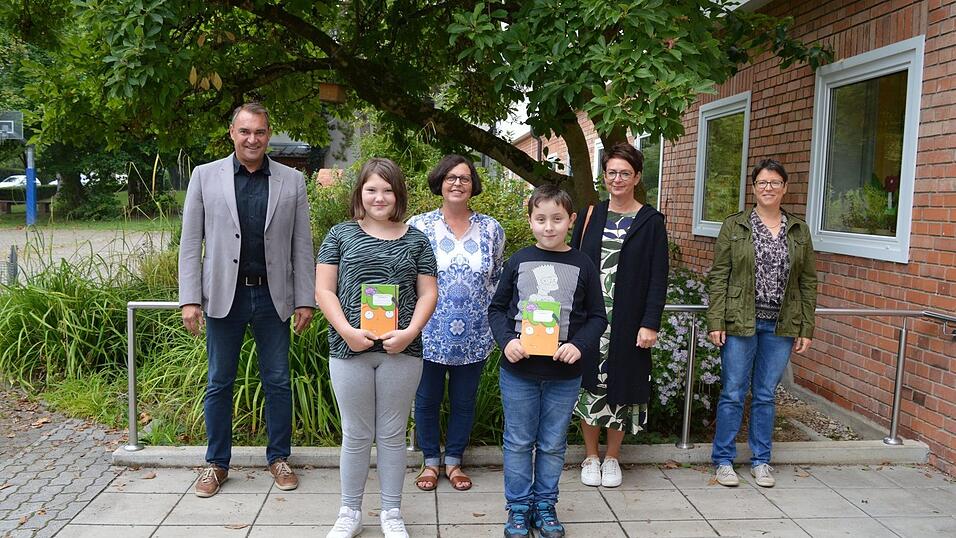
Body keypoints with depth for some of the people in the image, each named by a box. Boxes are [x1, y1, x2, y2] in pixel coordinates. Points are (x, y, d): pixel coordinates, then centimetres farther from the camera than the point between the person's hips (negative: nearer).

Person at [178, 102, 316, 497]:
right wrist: (190, 299, -5)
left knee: (278, 382, 9)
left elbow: (301, 245, 4)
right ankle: (217, 463, 24)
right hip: (223, 296, 0)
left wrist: (305, 300, 0)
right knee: (219, 383, 10)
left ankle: (279, 458, 25)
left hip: (273, 297, 1)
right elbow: (191, 242, 1)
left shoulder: (292, 181, 3)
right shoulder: (205, 176, 2)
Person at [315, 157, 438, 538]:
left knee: (393, 434, 11)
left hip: (401, 350, 1)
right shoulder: (341, 235, 4)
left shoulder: (415, 239, 7)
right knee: (356, 435, 10)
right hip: (350, 349, -1)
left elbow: (428, 293, 5)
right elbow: (323, 290, 0)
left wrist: (410, 331, -11)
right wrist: (347, 331, -13)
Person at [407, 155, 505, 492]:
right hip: (429, 334, -1)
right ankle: (430, 461, 31)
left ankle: (454, 461, 31)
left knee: (464, 401, 13)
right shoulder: (419, 225, -5)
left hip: (474, 336, 2)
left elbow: (499, 279, 10)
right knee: (427, 399, 12)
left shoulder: (491, 229, 2)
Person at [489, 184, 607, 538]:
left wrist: (579, 345, -14)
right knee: (519, 442, 10)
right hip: (518, 369, 0)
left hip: (564, 374, 0)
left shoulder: (582, 266, -1)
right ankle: (519, 507, 25)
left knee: (553, 445, 12)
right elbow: (497, 308, 6)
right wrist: (506, 340, -11)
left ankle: (545, 506, 29)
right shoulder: (518, 262, 1)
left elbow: (597, 316, 3)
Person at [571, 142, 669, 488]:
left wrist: (650, 323, -10)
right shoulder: (591, 215, 7)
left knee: (621, 386, 7)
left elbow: (658, 277, -3)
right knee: (589, 384, 6)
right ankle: (591, 456, 24)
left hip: (627, 321, -2)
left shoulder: (651, 221, 0)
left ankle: (612, 458, 25)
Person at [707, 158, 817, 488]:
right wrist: (715, 322, -10)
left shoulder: (799, 230, 7)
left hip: (781, 326, 2)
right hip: (740, 324, -2)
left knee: (765, 395, 11)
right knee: (733, 393, 4)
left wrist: (806, 329, 5)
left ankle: (761, 460, 24)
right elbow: (718, 277, -3)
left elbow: (808, 282, 9)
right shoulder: (734, 226, 0)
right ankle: (724, 459, 16)